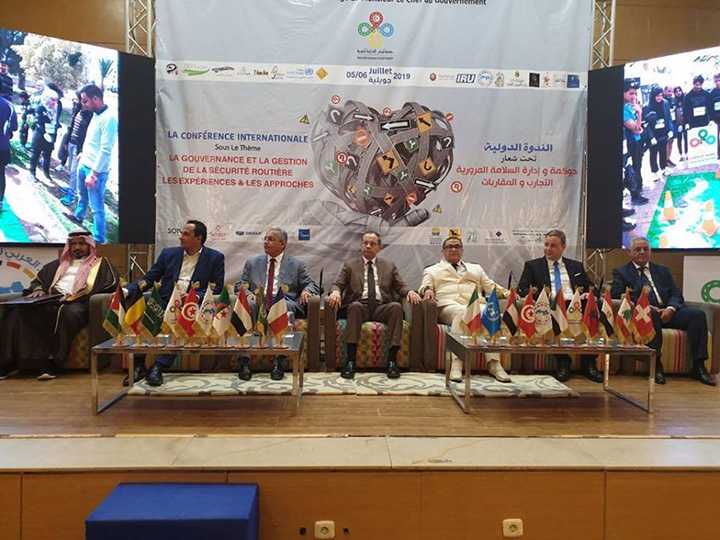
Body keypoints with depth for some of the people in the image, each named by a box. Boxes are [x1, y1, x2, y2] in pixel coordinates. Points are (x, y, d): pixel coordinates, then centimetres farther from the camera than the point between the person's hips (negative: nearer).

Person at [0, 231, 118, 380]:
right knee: (17, 310, -23)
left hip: (79, 302, -5)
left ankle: (51, 363, -41)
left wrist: (76, 295, -11)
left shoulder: (100, 263, 17)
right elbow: (39, 279, 35)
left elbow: (112, 282, -1)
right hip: (52, 300, 5)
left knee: (68, 312, -41)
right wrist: (38, 289, 8)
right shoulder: (60, 263, 33)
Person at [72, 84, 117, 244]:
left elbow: (105, 150, -23)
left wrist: (94, 174, -22)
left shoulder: (109, 118, -21)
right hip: (84, 164, 9)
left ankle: (99, 239, 4)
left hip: (96, 170, -9)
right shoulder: (96, 115, 8)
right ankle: (78, 216, 54)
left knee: (97, 207, -4)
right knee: (82, 195, 30)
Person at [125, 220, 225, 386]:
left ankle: (158, 367, -29)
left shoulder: (215, 258, 7)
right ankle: (139, 366, -15)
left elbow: (217, 287, 1)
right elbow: (149, 278, 14)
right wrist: (128, 290, -5)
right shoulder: (168, 253, 17)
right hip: (165, 305, 3)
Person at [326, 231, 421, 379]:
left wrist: (409, 292, -7)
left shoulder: (389, 265, 22)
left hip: (381, 308, 1)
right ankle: (350, 361, -37)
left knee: (396, 306, -31)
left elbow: (400, 286, 16)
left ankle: (392, 361, -31)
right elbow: (338, 284, 10)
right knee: (355, 305, -36)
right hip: (359, 307, -1)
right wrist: (335, 292, -14)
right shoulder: (350, 265, 18)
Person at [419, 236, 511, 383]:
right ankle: (456, 364, -44)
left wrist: (506, 293, 5)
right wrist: (427, 290, -14)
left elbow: (491, 286, 25)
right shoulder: (432, 270, 27)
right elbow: (424, 287, 11)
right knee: (462, 312, -39)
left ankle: (494, 363, -37)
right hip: (449, 306, -2)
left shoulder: (476, 268, 34)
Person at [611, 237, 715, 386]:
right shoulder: (621, 272, 13)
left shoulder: (663, 270, 25)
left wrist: (670, 309, -10)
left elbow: (676, 294, 15)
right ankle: (656, 365, -29)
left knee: (698, 314, -22)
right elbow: (617, 295, -3)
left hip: (668, 311, 4)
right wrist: (649, 307, -14)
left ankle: (698, 366, -16)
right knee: (651, 315, -38)